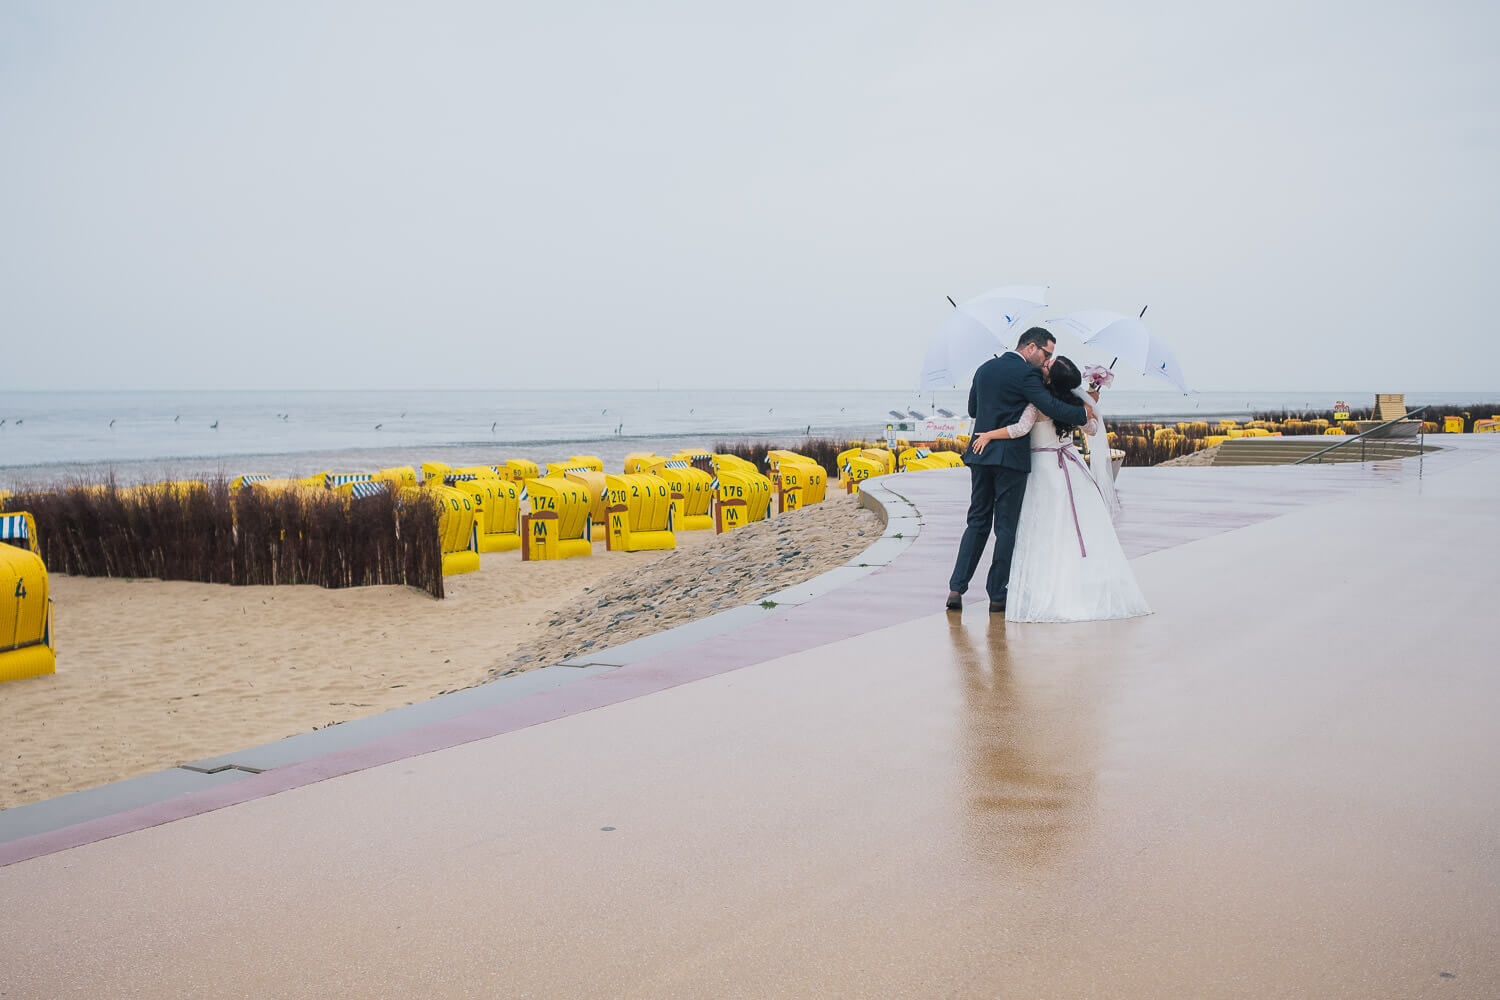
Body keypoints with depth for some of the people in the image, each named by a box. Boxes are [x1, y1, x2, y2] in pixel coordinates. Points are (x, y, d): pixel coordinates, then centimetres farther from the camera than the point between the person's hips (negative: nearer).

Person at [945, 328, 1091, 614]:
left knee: (978, 522, 12)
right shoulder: (1026, 374, -10)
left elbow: (972, 409, 20)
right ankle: (997, 595, 6)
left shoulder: (985, 368, 12)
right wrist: (1084, 413, -5)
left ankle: (956, 588, 2)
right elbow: (1051, 407, -18)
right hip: (1011, 458, -6)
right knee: (1006, 526, 3)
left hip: (980, 454, 6)